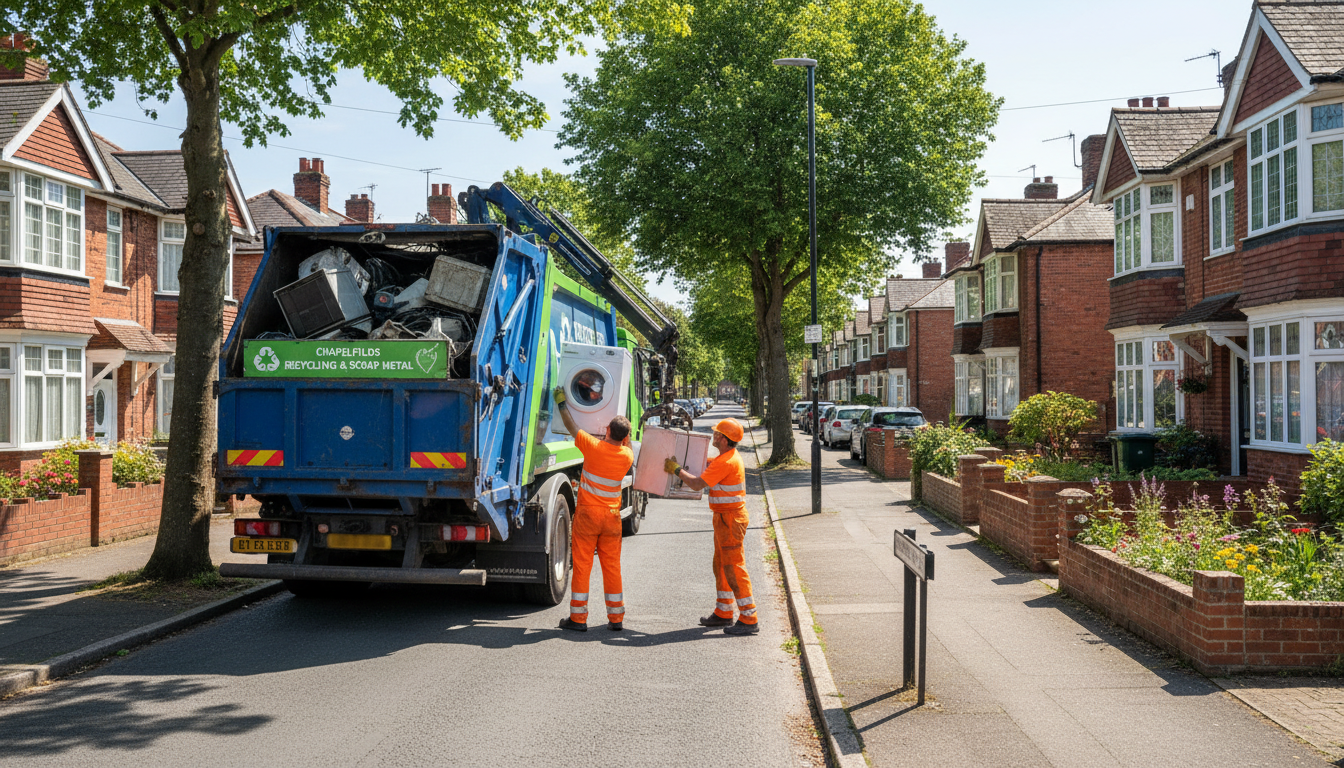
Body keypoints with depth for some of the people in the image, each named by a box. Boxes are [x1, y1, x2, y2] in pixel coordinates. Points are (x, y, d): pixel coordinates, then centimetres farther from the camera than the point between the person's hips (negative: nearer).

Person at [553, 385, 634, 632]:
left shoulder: (593, 446, -14)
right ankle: (616, 618, 14)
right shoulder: (627, 456, -5)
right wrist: (625, 430, 24)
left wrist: (561, 404, 14)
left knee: (582, 564, 3)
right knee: (612, 566, 9)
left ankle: (578, 618, 7)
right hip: (612, 517, 3)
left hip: (587, 514, -3)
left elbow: (572, 427, 2)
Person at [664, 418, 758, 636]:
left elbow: (697, 484, -21)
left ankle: (748, 620, -4)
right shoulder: (728, 457, 11)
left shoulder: (726, 462, -21)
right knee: (721, 565, 17)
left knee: (734, 567, -8)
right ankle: (723, 613, 27)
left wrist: (676, 469, -9)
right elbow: (711, 468, 32)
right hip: (724, 517, 11)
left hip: (730, 519, -11)